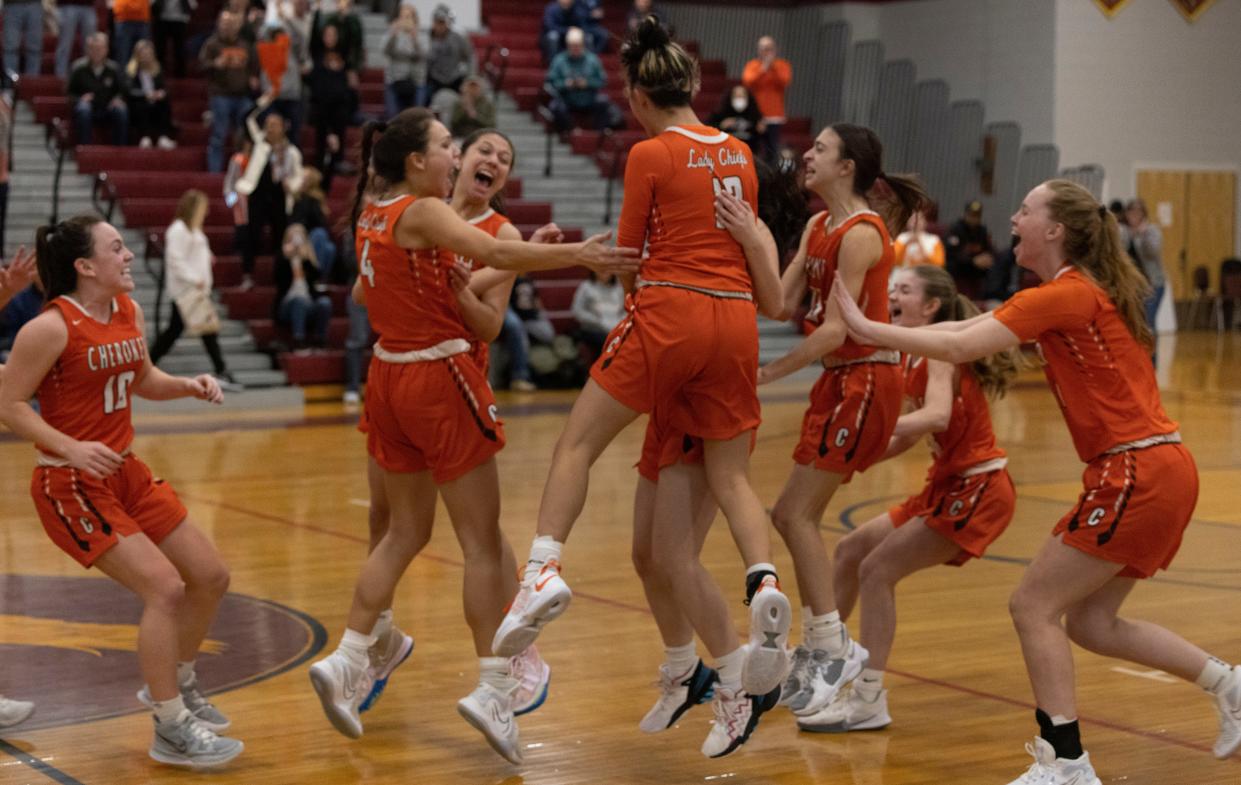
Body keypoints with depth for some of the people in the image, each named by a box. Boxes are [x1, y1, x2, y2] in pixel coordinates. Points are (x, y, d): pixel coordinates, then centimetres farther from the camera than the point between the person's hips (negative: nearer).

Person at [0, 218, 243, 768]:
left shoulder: (128, 311, 5)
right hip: (71, 486, -8)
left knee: (211, 577, 10)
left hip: (125, 472, 9)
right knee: (165, 588, -17)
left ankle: (175, 684, 33)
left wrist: (188, 386, 1)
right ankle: (171, 732, -5)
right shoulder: (51, 327, -18)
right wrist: (72, 449, -26)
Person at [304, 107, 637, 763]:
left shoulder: (372, 216, 10)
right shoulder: (423, 212, -14)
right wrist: (577, 254, -35)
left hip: (389, 377, 8)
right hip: (439, 378, -8)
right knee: (482, 542, -2)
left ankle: (347, 662, 14)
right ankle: (493, 689, -4)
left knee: (405, 532, 18)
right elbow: (495, 253, -30)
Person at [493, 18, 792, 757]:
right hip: (735, 319, 5)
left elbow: (627, 252, 3)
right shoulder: (738, 154, 13)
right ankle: (765, 583, -15)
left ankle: (544, 569, -10)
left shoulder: (651, 154, -3)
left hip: (669, 313, -5)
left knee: (578, 441, 5)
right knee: (732, 474, 9)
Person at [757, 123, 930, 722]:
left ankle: (833, 648, 0)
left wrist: (770, 373, -21)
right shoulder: (818, 226, 11)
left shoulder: (861, 233, -17)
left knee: (796, 515, -9)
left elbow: (836, 328, -21)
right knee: (794, 516, 10)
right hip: (838, 380, 9)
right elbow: (783, 301, 4)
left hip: (866, 380, -9)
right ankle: (820, 645, 20)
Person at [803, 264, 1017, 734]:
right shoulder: (912, 359, 10)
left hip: (978, 489, -9)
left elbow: (937, 416, -35)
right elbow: (905, 439, 12)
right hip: (948, 485, 9)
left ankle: (868, 700, -11)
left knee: (877, 569, -14)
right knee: (851, 551, 15)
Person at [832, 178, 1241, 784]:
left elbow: (960, 347, -20)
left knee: (1033, 605, -4)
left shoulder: (1067, 295, -13)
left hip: (1139, 474, -10)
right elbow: (969, 328, 15)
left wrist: (868, 330, -12)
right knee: (1090, 621, 15)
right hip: (1153, 470, 10)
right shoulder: (1076, 292, 17)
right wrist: (878, 333, 9)